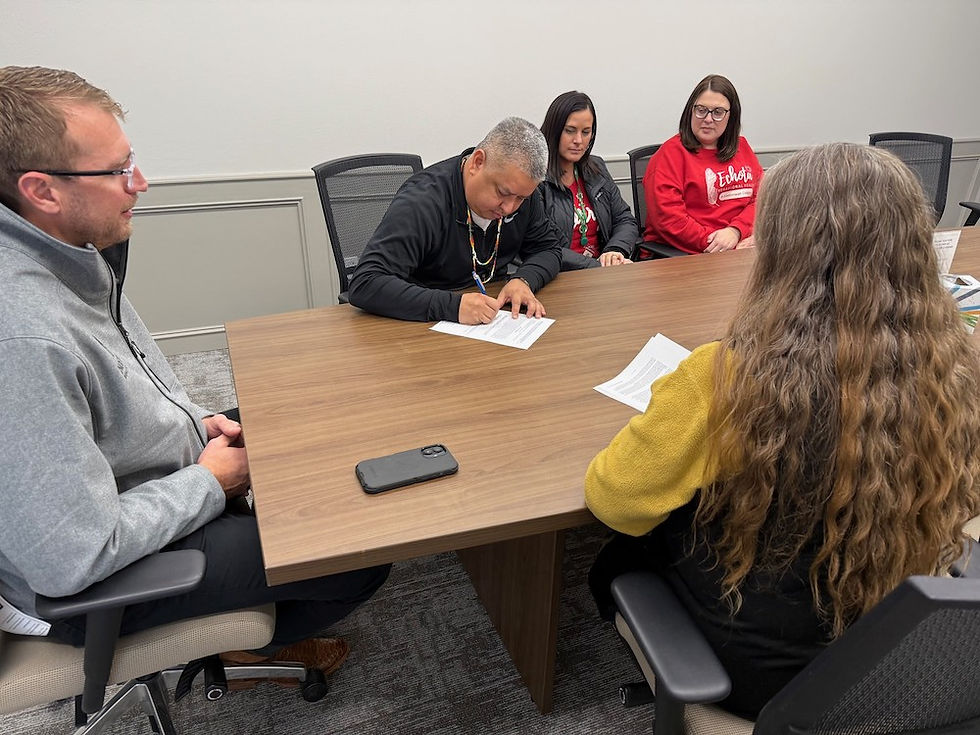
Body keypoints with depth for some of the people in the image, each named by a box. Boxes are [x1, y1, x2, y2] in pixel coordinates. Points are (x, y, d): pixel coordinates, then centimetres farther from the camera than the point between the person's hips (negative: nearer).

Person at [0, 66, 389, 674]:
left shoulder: (66, 258, -3)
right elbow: (68, 560, -33)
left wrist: (197, 420, 1)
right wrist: (210, 482, -19)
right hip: (104, 579, -9)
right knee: (364, 557, -8)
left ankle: (251, 614, 36)